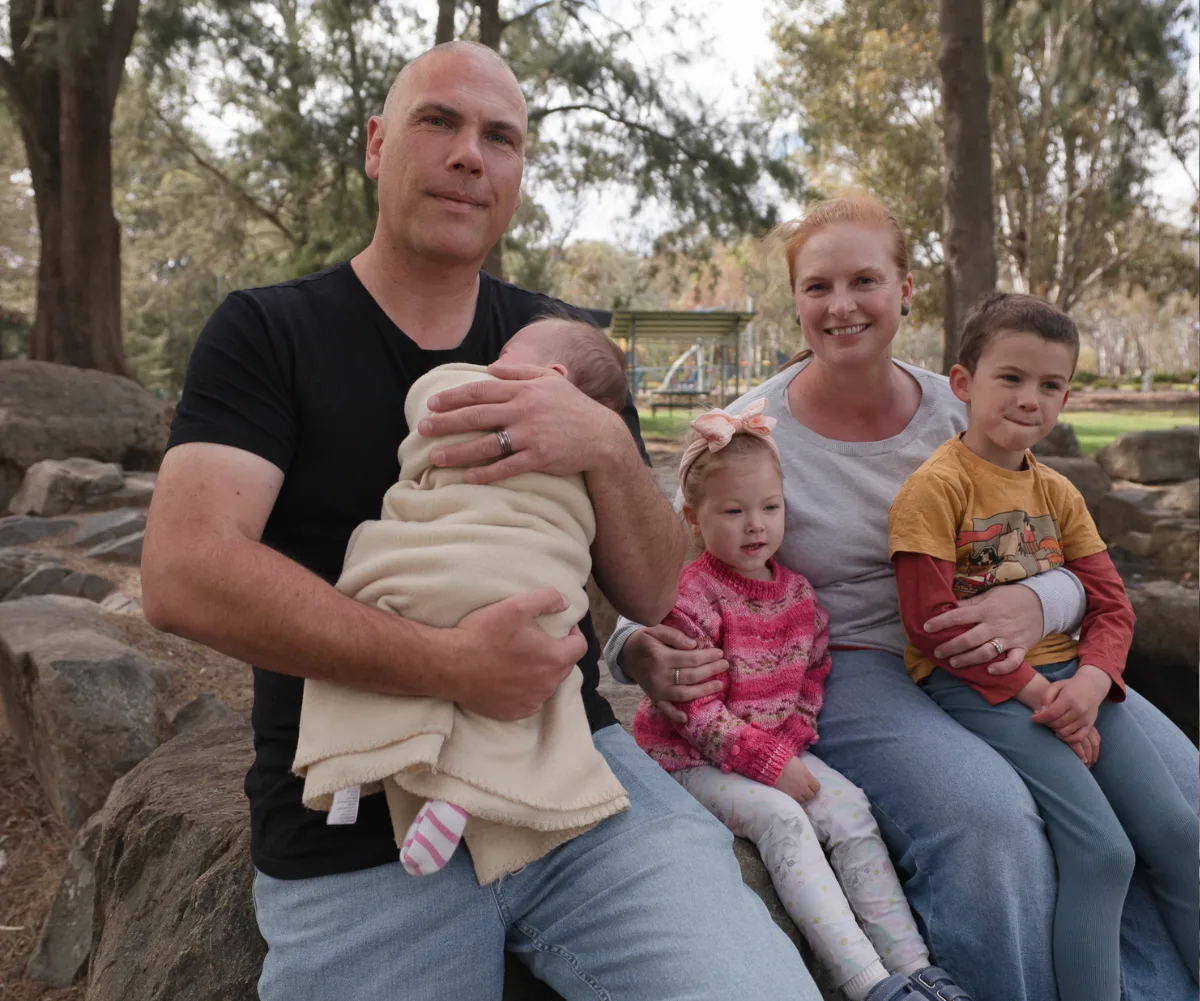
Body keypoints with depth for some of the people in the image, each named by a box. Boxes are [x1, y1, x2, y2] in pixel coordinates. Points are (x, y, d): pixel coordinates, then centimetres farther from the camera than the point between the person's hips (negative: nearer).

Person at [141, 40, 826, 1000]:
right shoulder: (265, 333, 0)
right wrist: (448, 665, -24)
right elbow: (184, 574, -15)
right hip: (354, 835, -1)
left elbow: (651, 593, 5)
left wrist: (606, 446, -14)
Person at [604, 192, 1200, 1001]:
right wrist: (640, 651, -29)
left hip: (991, 661, 5)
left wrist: (1036, 605, -19)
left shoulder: (961, 410, 3)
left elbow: (1069, 563, 6)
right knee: (989, 815, -31)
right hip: (850, 668, -4)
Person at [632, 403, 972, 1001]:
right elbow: (696, 713, -19)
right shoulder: (692, 599, -17)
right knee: (780, 817, -27)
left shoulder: (797, 592, 4)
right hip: (693, 758, -6)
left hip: (779, 748, 6)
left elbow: (814, 677, 10)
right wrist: (768, 763, -20)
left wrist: (790, 741, -7)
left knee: (850, 808, -13)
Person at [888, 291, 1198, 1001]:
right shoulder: (936, 487, -9)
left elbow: (1112, 606, 9)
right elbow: (934, 624, -14)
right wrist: (1034, 690, -17)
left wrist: (1090, 680, -11)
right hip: (974, 687, -7)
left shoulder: (1059, 492, 13)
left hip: (1067, 679, 7)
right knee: (1103, 851, -17)